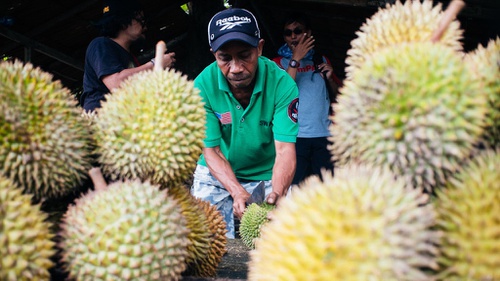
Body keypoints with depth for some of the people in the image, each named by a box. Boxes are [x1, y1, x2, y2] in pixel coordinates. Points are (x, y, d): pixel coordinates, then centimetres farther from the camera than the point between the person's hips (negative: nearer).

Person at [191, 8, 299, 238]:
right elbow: (211, 150, -16)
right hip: (216, 176, 1)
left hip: (267, 176, 0)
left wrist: (276, 195, -43)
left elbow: (285, 150, -24)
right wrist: (238, 192, -31)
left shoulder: (281, 84, -21)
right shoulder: (203, 86, -18)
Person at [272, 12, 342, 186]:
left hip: (324, 134, 3)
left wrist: (329, 78, 1)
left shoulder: (321, 60, 19)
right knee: (296, 187, -7)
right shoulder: (279, 62, 8)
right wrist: (295, 59, -10)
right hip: (295, 136, -3)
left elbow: (337, 95, 21)